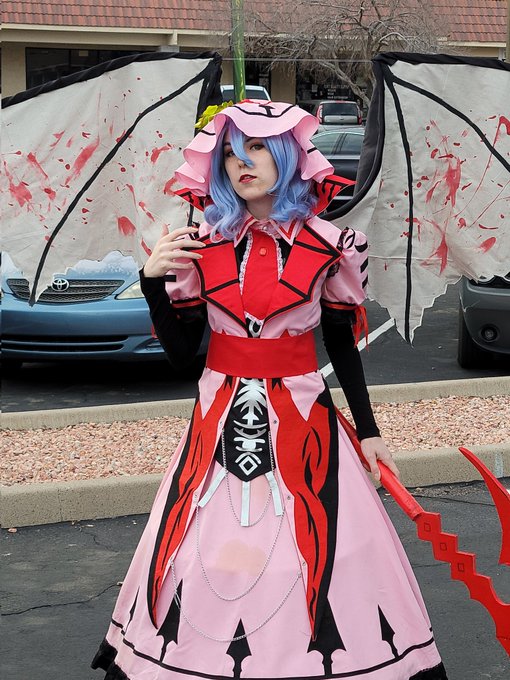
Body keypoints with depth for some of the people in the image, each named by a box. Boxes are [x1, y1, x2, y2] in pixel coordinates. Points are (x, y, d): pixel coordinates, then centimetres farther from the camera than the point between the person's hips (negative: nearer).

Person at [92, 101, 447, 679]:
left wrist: (367, 431, 8)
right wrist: (154, 281, -11)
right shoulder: (200, 245, 1)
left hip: (302, 419, -1)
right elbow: (180, 351, 2)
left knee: (315, 552, -5)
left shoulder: (327, 246, -2)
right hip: (220, 419, 2)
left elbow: (343, 346, 7)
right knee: (207, 554, 3)